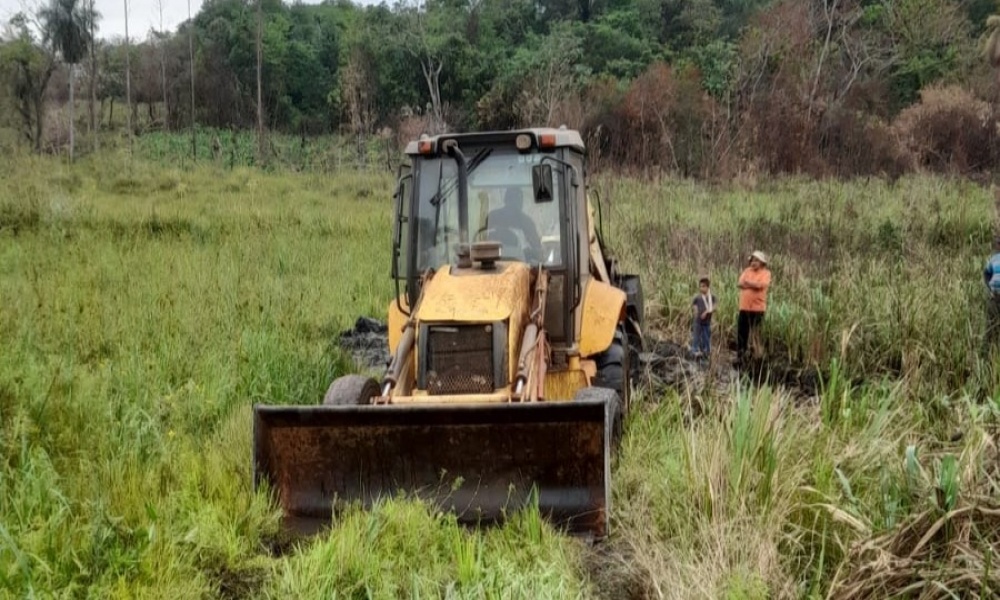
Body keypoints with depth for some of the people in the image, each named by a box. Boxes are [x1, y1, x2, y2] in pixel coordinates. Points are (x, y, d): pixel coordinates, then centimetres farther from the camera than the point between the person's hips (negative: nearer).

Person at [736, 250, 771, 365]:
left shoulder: (765, 273, -1)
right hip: (744, 307, 4)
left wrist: (747, 283, -5)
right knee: (741, 333, 4)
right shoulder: (747, 271, 13)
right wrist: (753, 285, -13)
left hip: (757, 308, -4)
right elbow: (740, 284, -1)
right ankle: (740, 357, 12)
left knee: (756, 334, -1)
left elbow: (761, 284, -19)